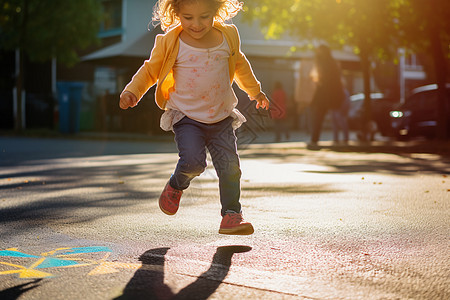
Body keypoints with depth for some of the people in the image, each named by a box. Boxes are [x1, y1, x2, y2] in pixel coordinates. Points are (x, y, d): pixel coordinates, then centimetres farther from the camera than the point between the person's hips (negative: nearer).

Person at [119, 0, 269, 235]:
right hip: (186, 117, -3)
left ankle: (231, 215, 9)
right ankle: (176, 186, 13)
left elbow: (239, 64, 22)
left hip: (221, 117, 3)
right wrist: (132, 92, -10)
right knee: (193, 161, -21)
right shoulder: (170, 44, -8)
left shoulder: (228, 36, 2)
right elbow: (150, 70, 6)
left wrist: (254, 90, 32)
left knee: (230, 166, -4)